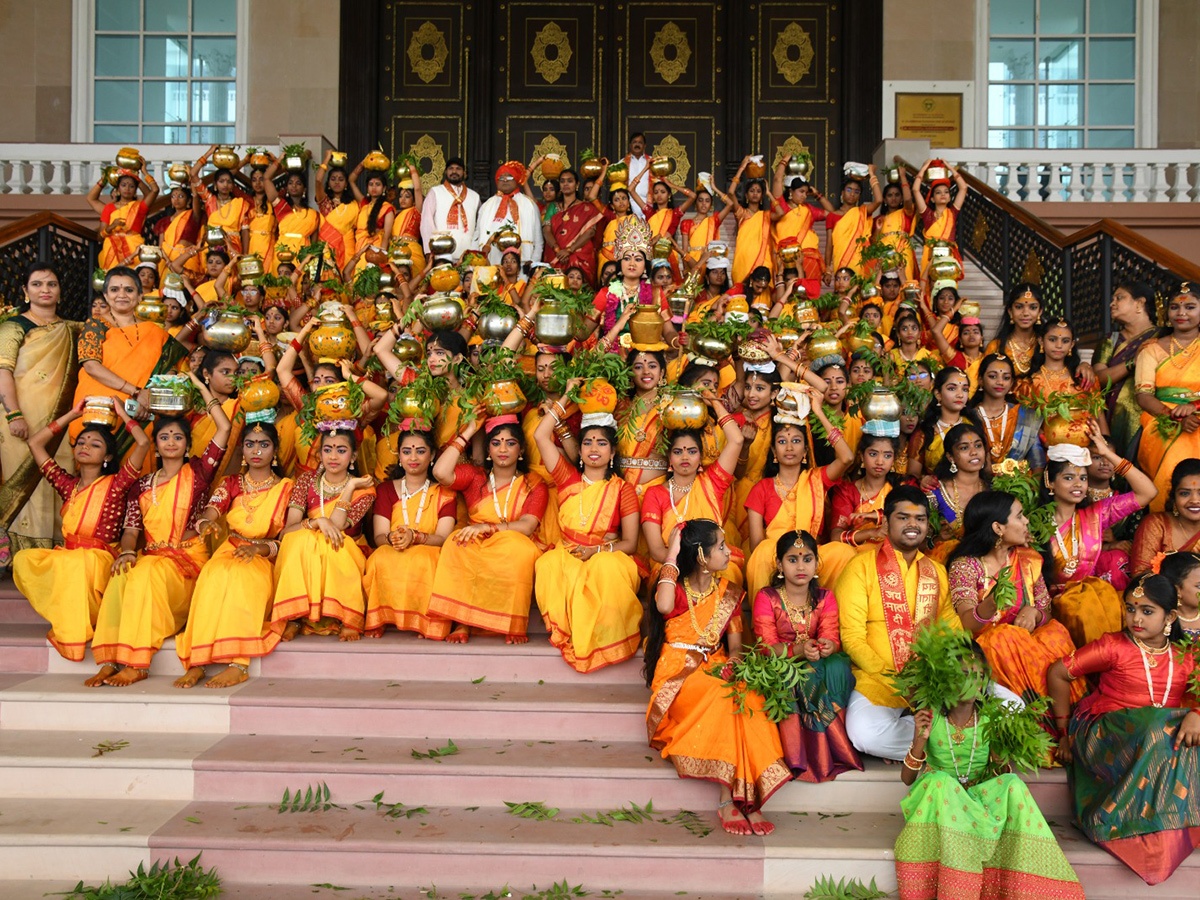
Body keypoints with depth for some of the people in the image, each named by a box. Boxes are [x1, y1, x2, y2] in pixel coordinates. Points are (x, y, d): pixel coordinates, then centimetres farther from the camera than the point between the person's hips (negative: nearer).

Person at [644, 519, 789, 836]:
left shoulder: (728, 593, 14)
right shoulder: (677, 589, 0)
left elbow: (735, 641, 10)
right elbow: (664, 606, -27)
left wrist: (734, 659, -15)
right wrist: (671, 556, -17)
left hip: (714, 668, 4)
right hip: (679, 672, -4)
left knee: (747, 697, -30)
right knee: (725, 696, -33)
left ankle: (739, 799, -32)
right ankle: (730, 799, -28)